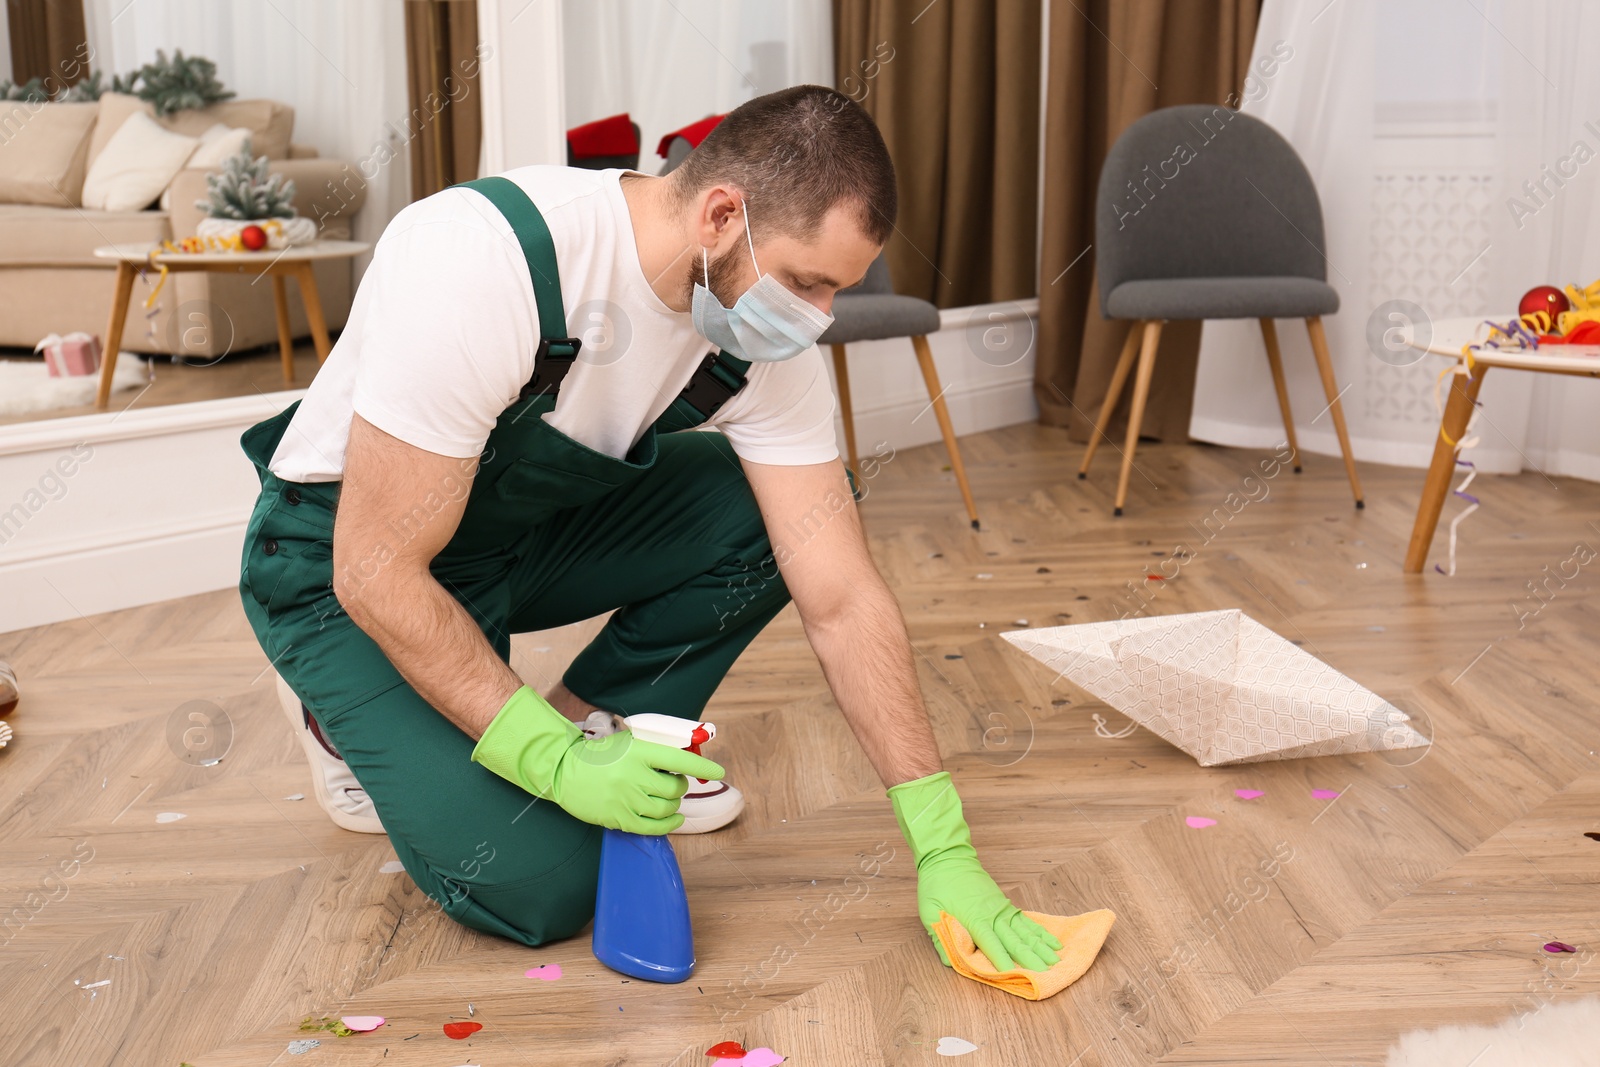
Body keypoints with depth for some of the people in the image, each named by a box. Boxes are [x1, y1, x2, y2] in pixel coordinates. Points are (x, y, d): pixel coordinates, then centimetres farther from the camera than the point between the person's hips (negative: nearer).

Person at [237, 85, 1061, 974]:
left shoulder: (772, 337, -17)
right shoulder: (482, 267, -36)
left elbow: (842, 601, -15)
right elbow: (377, 574, -30)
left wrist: (943, 844, -19)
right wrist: (555, 765, -28)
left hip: (538, 530, 6)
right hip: (340, 562, -5)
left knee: (765, 518, -16)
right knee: (535, 885, -19)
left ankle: (589, 721, 4)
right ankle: (356, 723, 10)